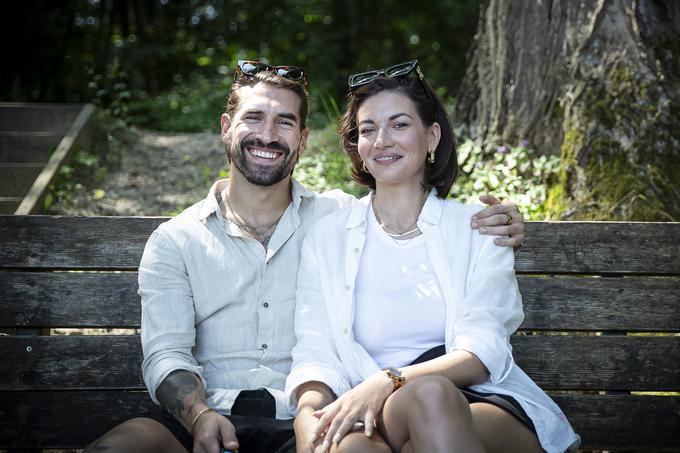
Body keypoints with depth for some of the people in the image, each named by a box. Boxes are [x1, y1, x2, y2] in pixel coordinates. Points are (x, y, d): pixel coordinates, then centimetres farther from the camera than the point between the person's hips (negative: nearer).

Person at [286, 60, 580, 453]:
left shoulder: (478, 229, 10)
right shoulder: (327, 237, 14)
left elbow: (484, 350, -3)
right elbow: (315, 352, 5)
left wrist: (390, 381, -21)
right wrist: (310, 414, -19)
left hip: (484, 408, 1)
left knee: (428, 394, -35)